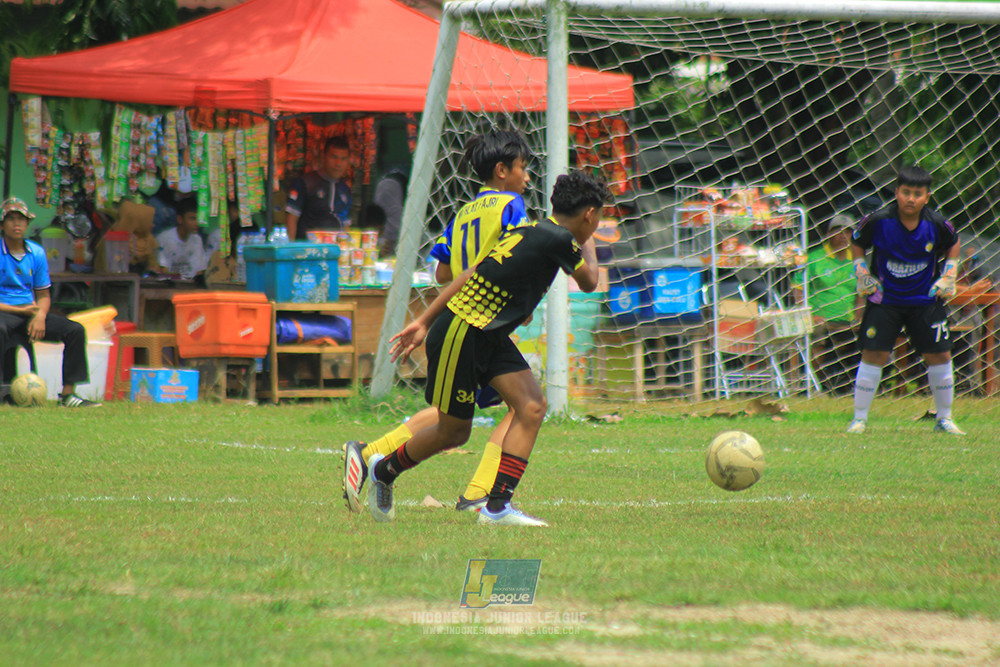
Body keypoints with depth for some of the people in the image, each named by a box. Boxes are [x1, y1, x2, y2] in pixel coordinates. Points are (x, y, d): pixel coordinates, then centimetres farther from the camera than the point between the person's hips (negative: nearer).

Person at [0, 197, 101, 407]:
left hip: (30, 311, 6)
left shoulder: (37, 253, 10)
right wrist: (22, 310, -15)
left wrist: (40, 316, -10)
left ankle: (68, 393, -10)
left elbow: (44, 295, 13)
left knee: (75, 330, -11)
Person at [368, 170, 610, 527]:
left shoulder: (531, 232, 10)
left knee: (532, 406, -5)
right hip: (460, 335, -9)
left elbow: (471, 275, 14)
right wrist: (589, 247, 21)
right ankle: (384, 470, 32)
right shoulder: (560, 239, -17)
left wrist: (424, 322, 17)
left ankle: (498, 506, -4)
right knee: (454, 433, 6)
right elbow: (589, 282, 0)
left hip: (490, 336, 9)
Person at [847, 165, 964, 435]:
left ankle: (944, 418, 19)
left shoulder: (937, 224, -13)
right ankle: (859, 418, 3)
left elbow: (953, 244, 10)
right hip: (885, 299, -2)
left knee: (940, 356, 2)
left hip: (926, 299, 2)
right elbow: (857, 243, 3)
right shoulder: (878, 221, -17)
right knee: (874, 354, -8)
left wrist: (949, 275, 2)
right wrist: (861, 272, -6)